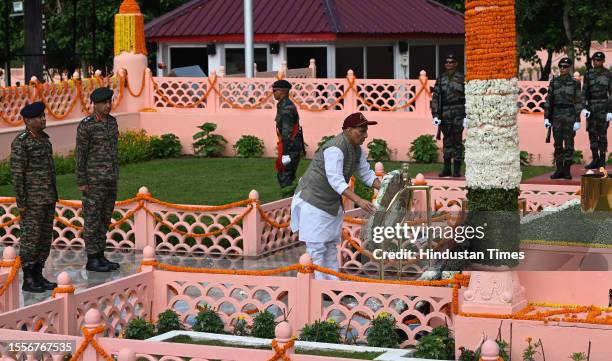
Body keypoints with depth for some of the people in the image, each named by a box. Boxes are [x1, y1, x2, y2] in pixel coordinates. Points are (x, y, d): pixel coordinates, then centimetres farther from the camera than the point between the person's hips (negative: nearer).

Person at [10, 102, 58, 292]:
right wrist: (21, 202, -18)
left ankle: (37, 277, 17)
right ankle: (27, 280, 4)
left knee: (45, 238, 9)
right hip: (31, 198, -8)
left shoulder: (43, 138, 11)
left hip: (47, 197, 8)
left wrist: (52, 196, 18)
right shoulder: (20, 142, -15)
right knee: (31, 238, -3)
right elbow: (17, 173, -16)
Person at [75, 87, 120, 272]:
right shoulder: (85, 125, -13)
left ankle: (100, 257, 18)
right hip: (93, 178, -8)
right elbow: (80, 154, -12)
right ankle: (91, 260, 4)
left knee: (104, 218, 11)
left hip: (109, 178, 8)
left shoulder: (111, 121, 9)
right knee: (92, 219, -2)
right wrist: (81, 182, -14)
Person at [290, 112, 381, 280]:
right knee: (317, 246, -6)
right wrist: (359, 201, -40)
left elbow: (366, 174, 9)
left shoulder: (357, 149, 2)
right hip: (313, 201, -10)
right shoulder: (335, 148, -27)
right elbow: (335, 180, -34)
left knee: (331, 244, 14)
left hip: (332, 202, 10)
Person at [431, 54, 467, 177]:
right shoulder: (440, 79, 9)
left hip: (458, 113, -3)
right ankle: (446, 168, 11)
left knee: (457, 141, -1)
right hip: (445, 114, 3)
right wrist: (435, 115, -1)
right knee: (447, 141, 7)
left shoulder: (462, 79, 1)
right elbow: (435, 98, 7)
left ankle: (457, 169, 3)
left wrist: (467, 116, -8)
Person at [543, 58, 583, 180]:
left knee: (568, 144, 0)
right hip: (556, 116, 3)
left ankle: (567, 170, 7)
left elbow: (578, 102, -3)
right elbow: (548, 100, 5)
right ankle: (559, 170, 10)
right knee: (558, 144, 4)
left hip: (570, 115, -3)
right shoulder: (554, 82, 5)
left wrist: (577, 121, -8)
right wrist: (546, 118, -1)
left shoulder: (575, 83, -3)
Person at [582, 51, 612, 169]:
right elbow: (584, 92, 4)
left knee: (602, 134, -4)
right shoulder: (588, 75, 8)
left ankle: (602, 161, 3)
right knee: (592, 134, 5)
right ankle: (595, 160, 13)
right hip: (591, 108, 4)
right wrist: (584, 108, -8)